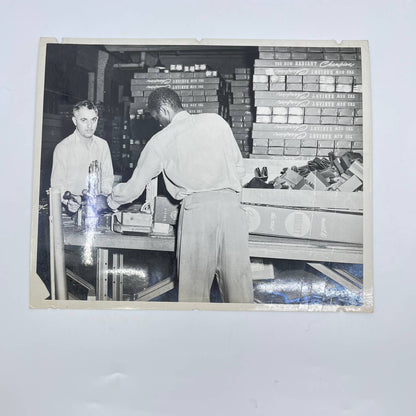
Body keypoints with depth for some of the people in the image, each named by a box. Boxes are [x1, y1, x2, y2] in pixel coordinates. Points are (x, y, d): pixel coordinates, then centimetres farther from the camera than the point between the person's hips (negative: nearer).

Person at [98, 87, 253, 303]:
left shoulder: (160, 141, 13)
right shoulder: (216, 121, 18)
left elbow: (134, 186, 19)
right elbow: (238, 166, 19)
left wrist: (109, 202, 36)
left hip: (196, 206, -2)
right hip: (231, 202, 3)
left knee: (194, 285, 5)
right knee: (238, 280, 4)